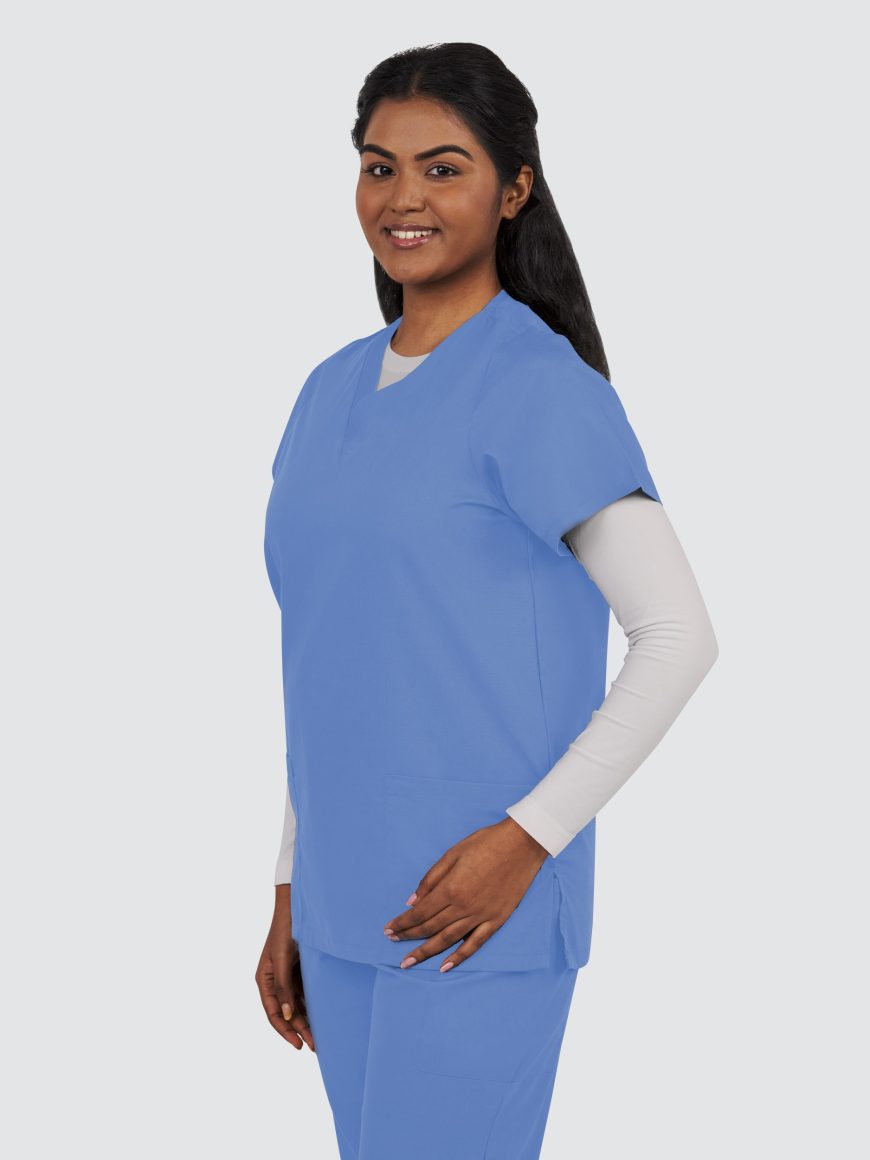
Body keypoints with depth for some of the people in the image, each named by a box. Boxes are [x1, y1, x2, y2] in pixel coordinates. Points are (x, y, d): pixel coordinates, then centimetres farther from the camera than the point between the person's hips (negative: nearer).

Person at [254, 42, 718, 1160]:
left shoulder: (545, 391, -9)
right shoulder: (333, 392, 12)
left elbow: (679, 636, -11)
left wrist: (529, 837, -17)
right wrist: (292, 887, 15)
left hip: (481, 911, -7)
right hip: (349, 906, 7)